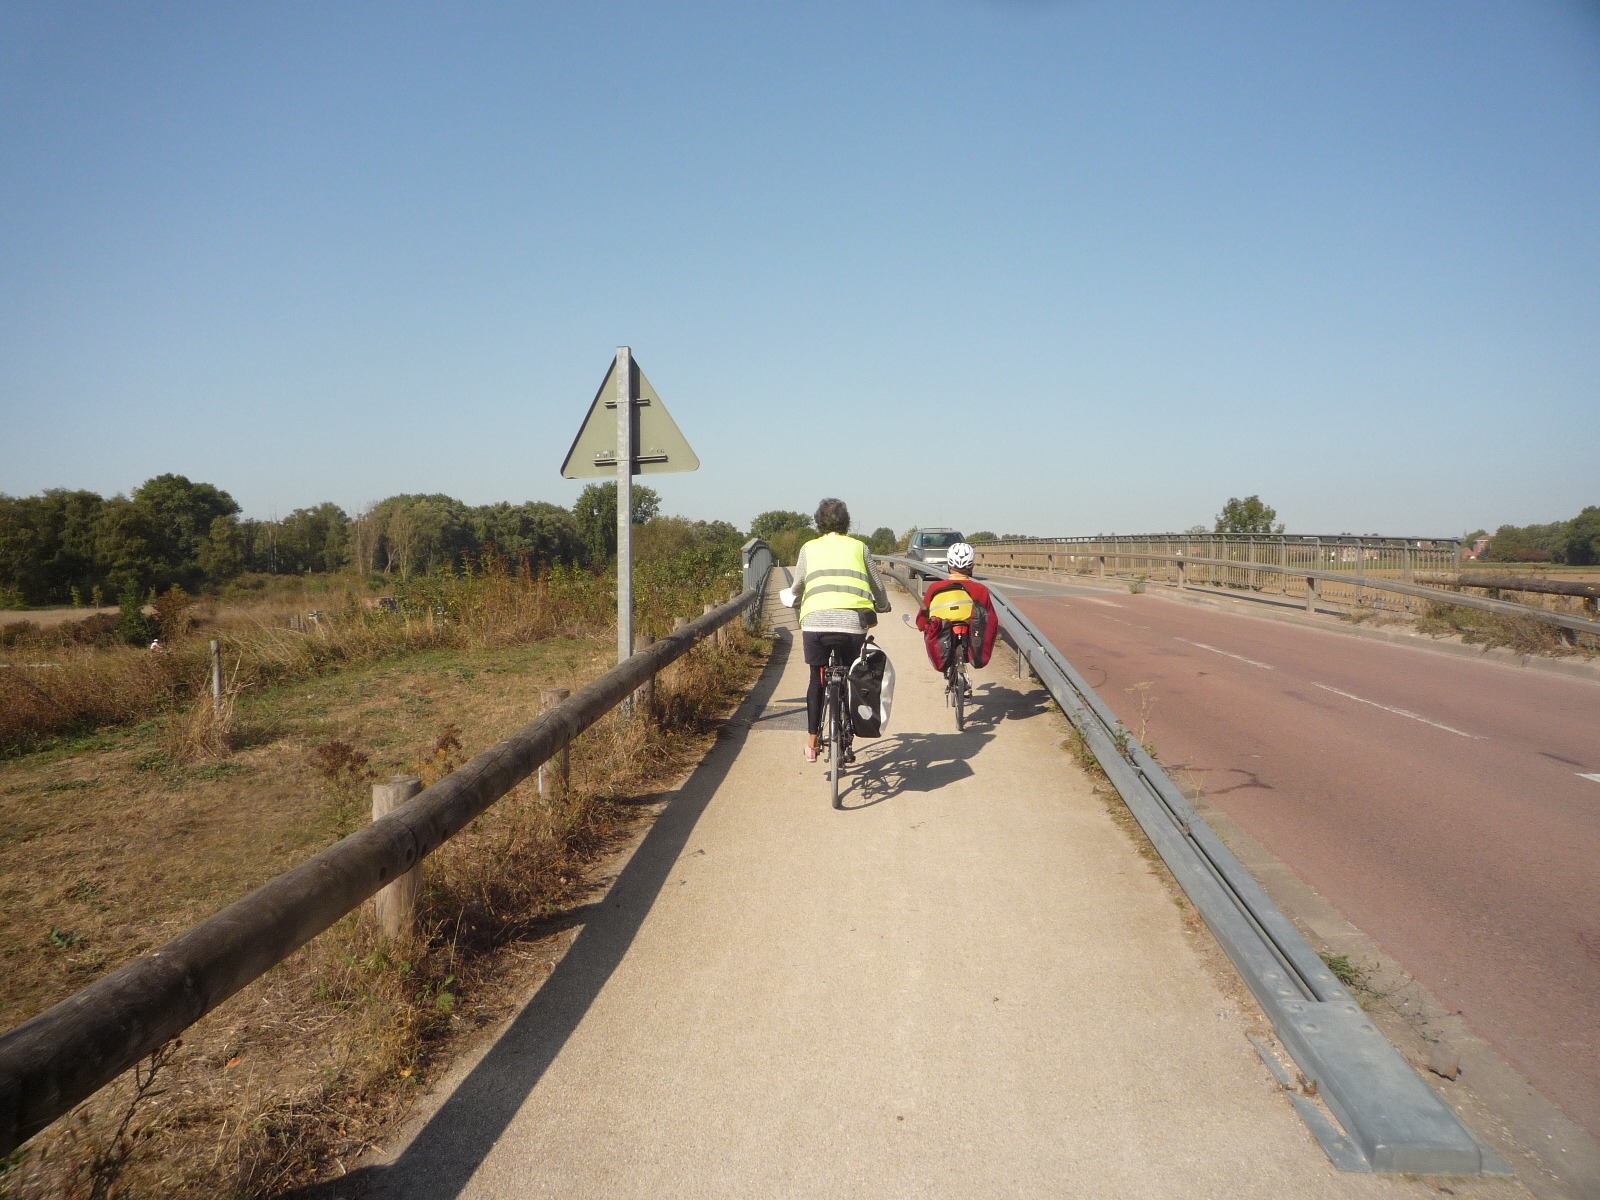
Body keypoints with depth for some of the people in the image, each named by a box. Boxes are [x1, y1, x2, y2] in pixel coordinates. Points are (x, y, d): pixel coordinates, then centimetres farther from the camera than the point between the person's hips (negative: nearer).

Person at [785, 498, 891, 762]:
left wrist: (794, 600, 43)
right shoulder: (858, 547, 18)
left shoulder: (809, 548, 18)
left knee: (817, 679, 19)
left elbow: (796, 588, 20)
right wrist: (882, 606, 44)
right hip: (853, 622, 0)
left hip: (815, 621, 0)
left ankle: (812, 741, 19)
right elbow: (878, 587, 23)